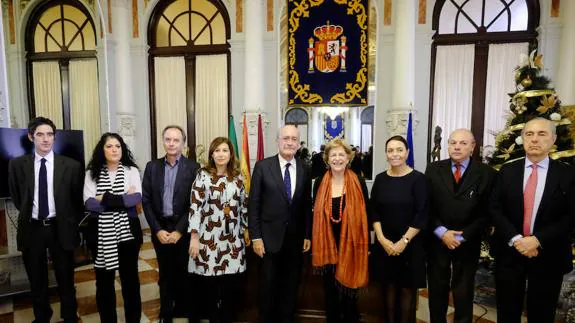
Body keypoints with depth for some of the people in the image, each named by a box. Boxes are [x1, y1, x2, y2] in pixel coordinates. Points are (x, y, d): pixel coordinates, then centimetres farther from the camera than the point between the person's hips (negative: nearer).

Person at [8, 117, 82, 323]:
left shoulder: (71, 165, -6)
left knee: (66, 280, 11)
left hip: (60, 228, -1)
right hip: (32, 229, 2)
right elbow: (16, 197, 12)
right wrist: (28, 215, 11)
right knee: (37, 281, 17)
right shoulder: (17, 165, -1)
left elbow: (78, 199, 3)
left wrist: (72, 223, 3)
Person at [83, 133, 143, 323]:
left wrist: (105, 199, -14)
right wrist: (123, 200, -14)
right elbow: (89, 203, -10)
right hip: (101, 233, 1)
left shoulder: (131, 171, 1)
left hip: (127, 232, -1)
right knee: (104, 281, 12)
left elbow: (137, 198, -13)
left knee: (130, 278, 10)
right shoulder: (91, 173, 3)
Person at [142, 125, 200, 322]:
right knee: (165, 274, 13)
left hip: (184, 229, -2)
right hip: (160, 229, 2)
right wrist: (157, 230, -7)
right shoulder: (152, 166, 4)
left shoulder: (193, 168, -5)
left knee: (184, 273, 9)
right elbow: (146, 200, 1)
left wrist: (179, 230, -11)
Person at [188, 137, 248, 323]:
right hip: (209, 238, -3)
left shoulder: (238, 177, 7)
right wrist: (194, 237, -13)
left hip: (233, 239, 3)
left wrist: (245, 231, 13)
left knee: (230, 285, 6)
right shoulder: (203, 176, -4)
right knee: (209, 285, 5)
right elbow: (195, 206, -8)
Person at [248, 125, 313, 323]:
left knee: (290, 287, 15)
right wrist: (255, 236, -9)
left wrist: (308, 235, 5)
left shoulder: (305, 170, 2)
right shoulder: (263, 166, -7)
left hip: (295, 238, 3)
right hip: (270, 236, -2)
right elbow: (253, 204, -6)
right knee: (268, 287, 11)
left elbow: (307, 204, 7)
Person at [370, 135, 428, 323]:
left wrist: (404, 241, -14)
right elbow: (374, 212, 2)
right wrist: (382, 239, -9)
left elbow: (422, 214, -10)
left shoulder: (417, 179, -7)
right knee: (389, 286, 11)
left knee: (407, 288, 8)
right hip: (385, 244, 3)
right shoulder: (380, 179, 3)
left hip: (410, 244, -2)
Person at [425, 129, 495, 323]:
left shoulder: (486, 173, -4)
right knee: (436, 290, 15)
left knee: (463, 293, 13)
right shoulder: (433, 169, 0)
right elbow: (427, 206, -1)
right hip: (437, 240, 1)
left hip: (467, 243, -1)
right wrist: (441, 232, -11)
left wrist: (462, 236, -11)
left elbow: (486, 212, -5)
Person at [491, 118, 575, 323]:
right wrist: (515, 239, -16)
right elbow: (495, 209, -3)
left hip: (548, 256, -1)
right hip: (509, 252, 1)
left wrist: (538, 240, -18)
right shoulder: (507, 171, 2)